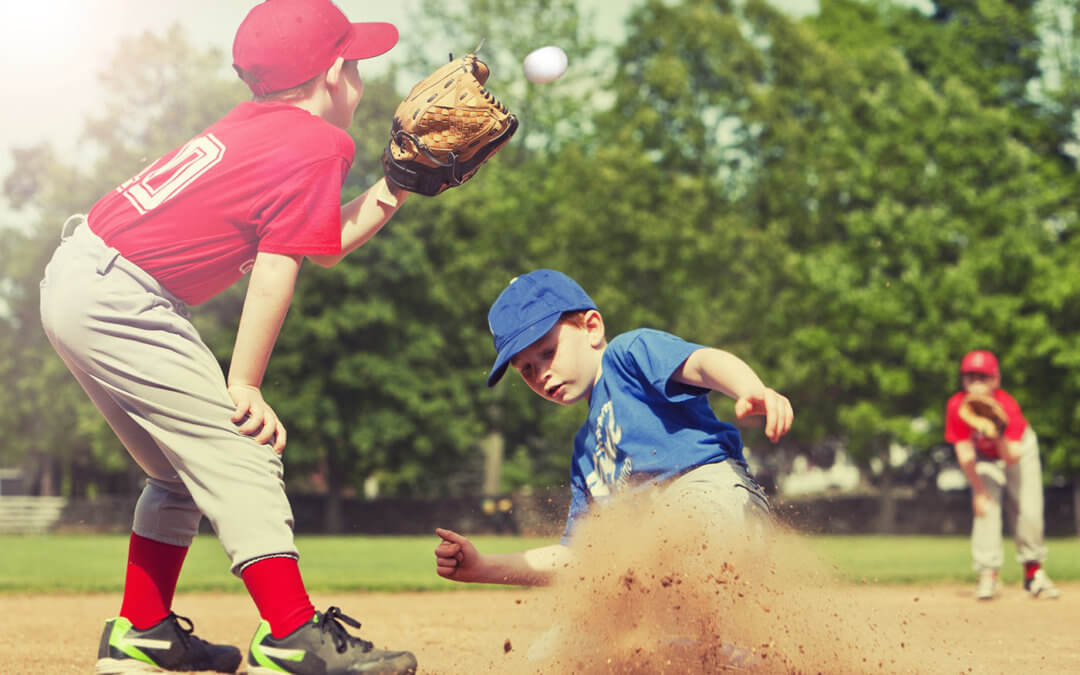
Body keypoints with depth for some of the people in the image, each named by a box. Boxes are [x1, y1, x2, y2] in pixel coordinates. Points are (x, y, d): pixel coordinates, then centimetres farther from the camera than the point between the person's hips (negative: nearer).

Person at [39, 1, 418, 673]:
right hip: (118, 298, -10)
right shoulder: (319, 145, -9)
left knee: (185, 468, 19)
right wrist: (245, 386, -9)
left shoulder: (257, 125, 16)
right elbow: (276, 271, -12)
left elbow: (329, 241, 22)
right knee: (240, 455, -9)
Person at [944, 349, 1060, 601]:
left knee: (1029, 512, -8)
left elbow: (1012, 457, -35)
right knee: (985, 506, -17)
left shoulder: (1007, 406, -32)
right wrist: (978, 491, -17)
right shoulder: (957, 406, -28)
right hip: (984, 457, 1)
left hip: (1018, 448, -1)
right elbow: (965, 454, -19)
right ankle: (987, 574, -15)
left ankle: (1034, 571, 9)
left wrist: (999, 435, -52)